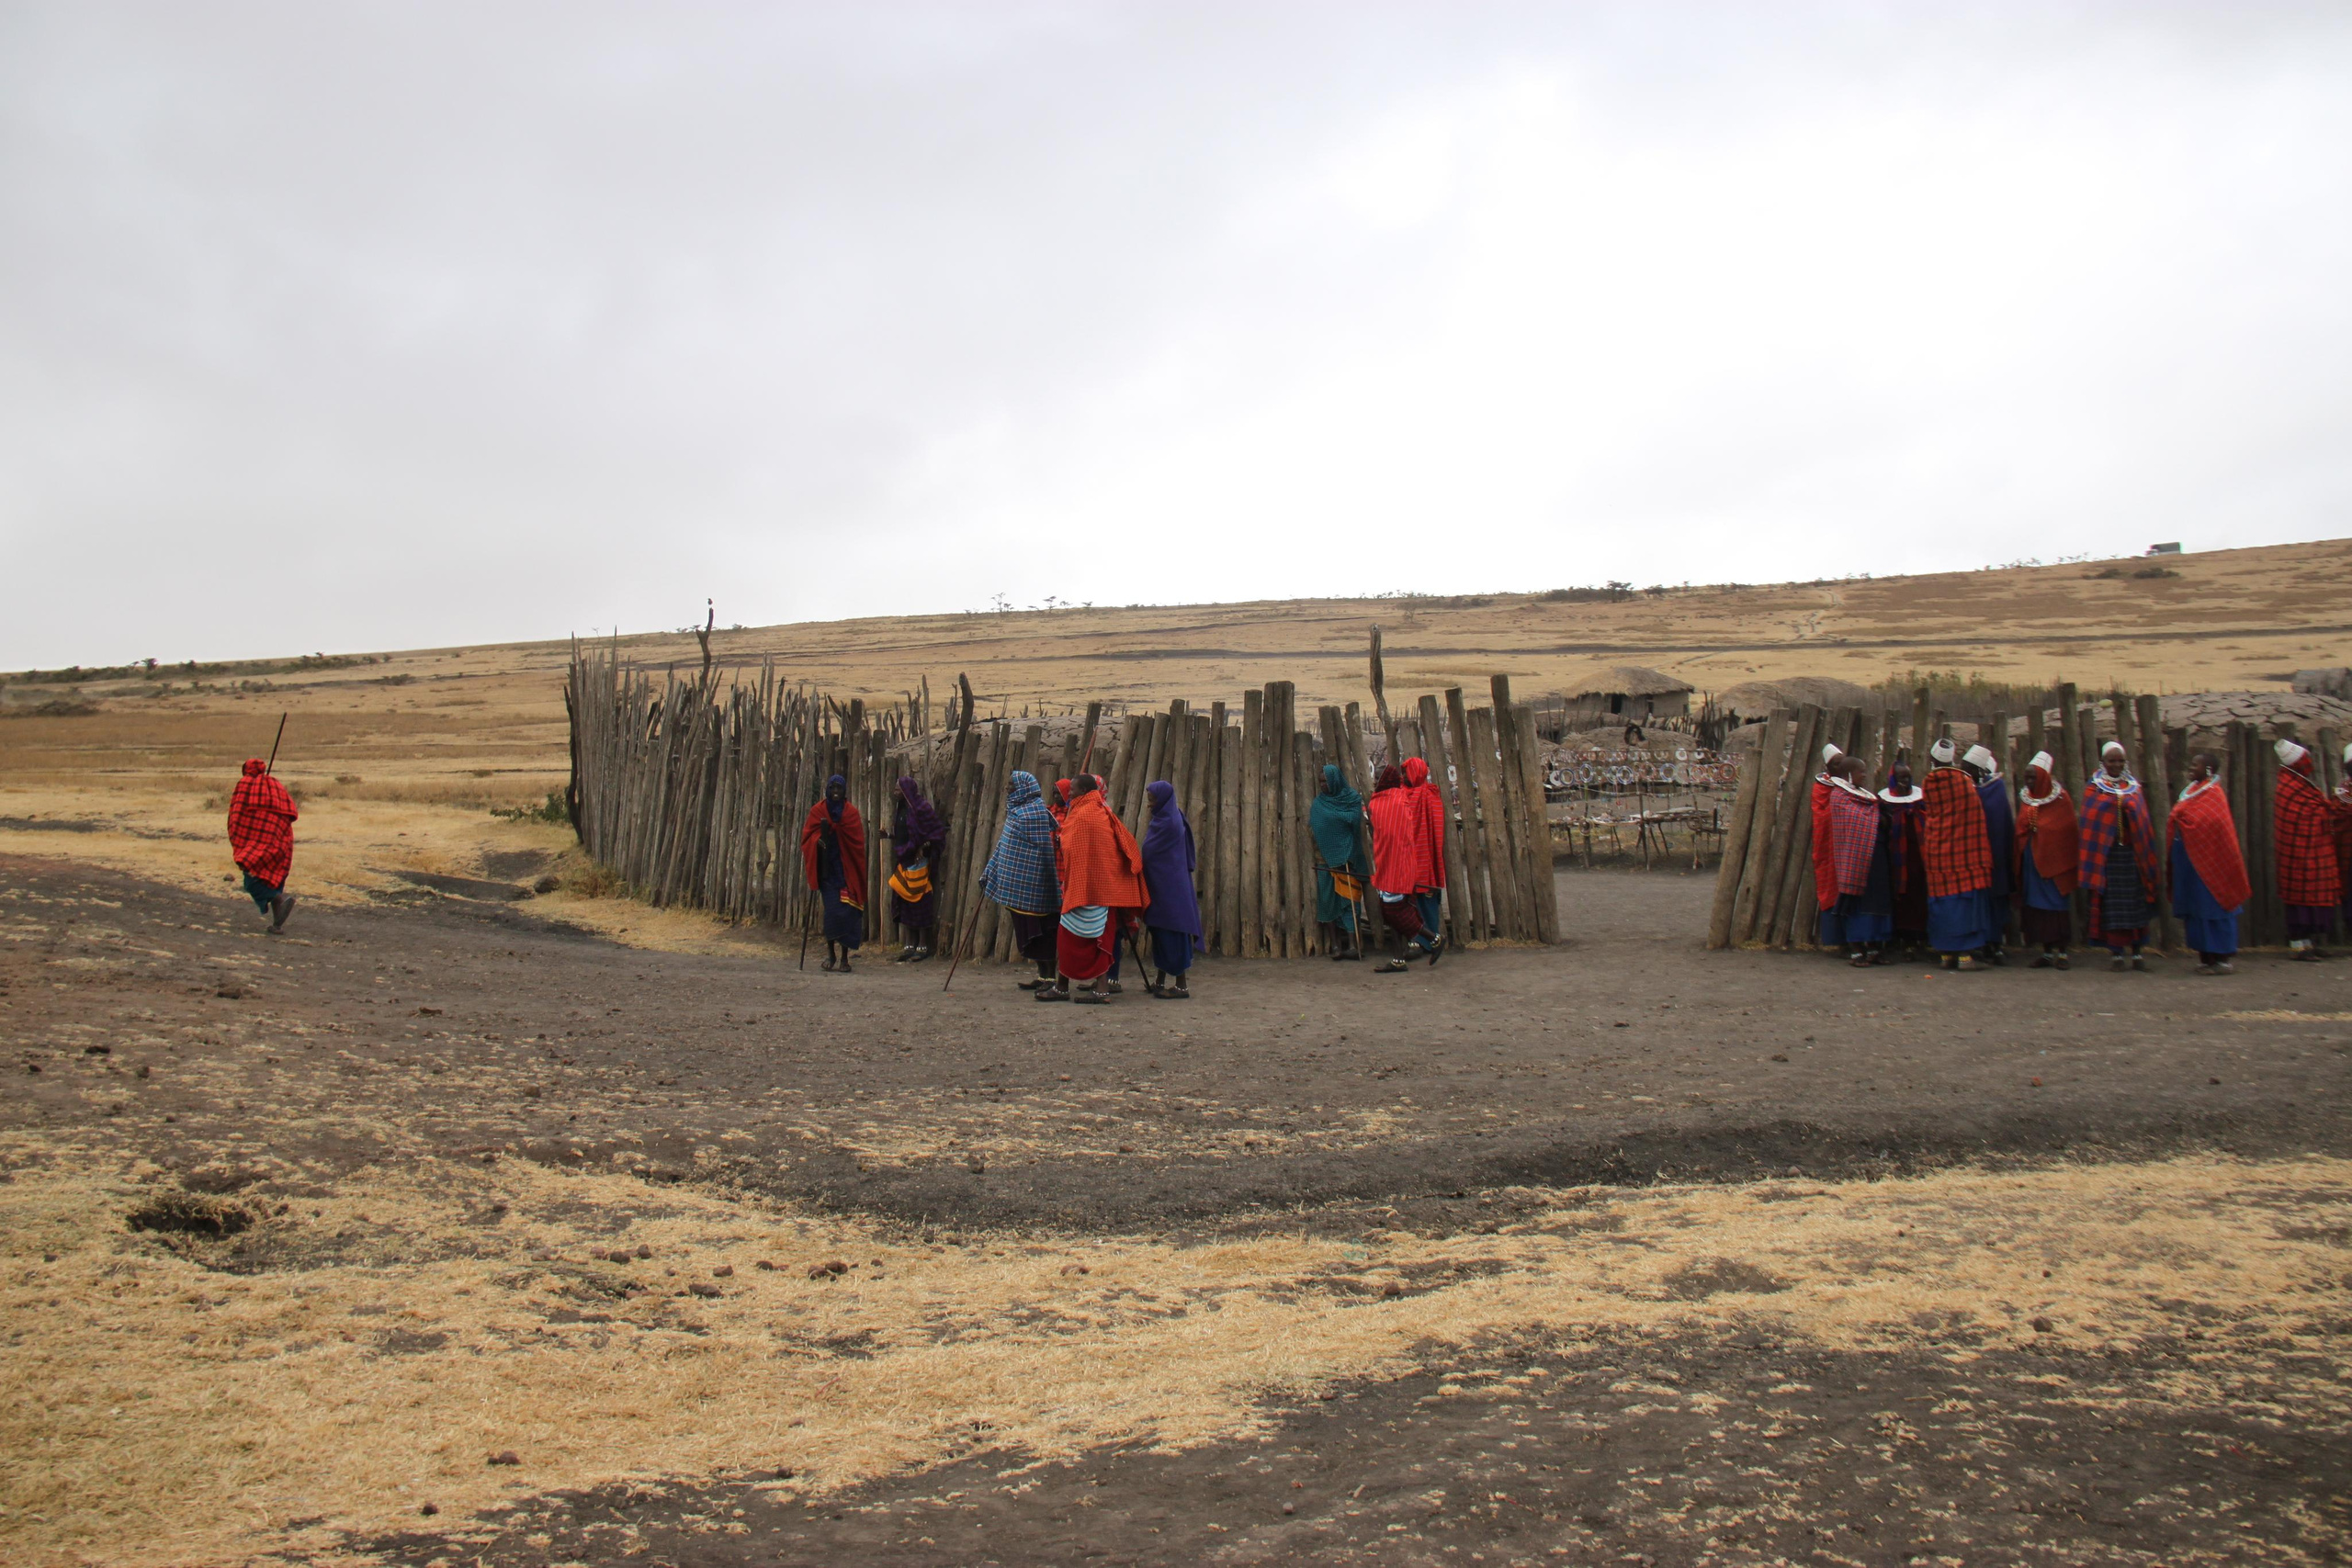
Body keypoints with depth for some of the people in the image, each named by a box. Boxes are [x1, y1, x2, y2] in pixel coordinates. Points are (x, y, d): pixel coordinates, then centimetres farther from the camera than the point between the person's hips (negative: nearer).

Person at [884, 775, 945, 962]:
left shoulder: (920, 808, -11)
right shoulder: (900, 808, 11)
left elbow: (935, 833, -11)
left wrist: (923, 848, -18)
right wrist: (887, 835, 5)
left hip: (917, 861, -8)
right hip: (902, 859, 8)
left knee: (919, 900, -4)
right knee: (905, 901, 8)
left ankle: (923, 946, 2)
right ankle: (910, 944, 14)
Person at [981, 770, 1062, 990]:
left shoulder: (1034, 813, -14)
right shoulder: (1018, 811, 15)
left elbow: (1042, 851, -18)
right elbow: (1004, 846, 23)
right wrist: (989, 873, 25)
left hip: (1029, 884, -9)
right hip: (1020, 884, 9)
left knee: (1038, 932, -6)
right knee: (1030, 932, 12)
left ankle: (1051, 978, -2)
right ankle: (1043, 977, 18)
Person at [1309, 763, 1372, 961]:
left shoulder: (1353, 800, 2)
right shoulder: (1318, 804, 7)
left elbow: (1358, 827, 3)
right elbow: (1311, 831, 6)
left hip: (1347, 859, -2)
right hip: (1325, 860, 2)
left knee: (1348, 900, -6)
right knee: (1327, 901, 0)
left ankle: (1353, 944, -8)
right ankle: (1336, 945, 3)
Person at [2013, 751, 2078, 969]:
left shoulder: (2061, 799, -5)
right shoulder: (2025, 799, 9)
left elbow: (2068, 833, -5)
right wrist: (2021, 862, 5)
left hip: (2053, 860, -4)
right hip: (2031, 860, 4)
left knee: (2057, 905, -4)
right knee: (2037, 907, 4)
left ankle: (2062, 952, 1)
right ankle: (2047, 952, 10)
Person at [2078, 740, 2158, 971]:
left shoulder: (2134, 787, 12)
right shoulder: (2095, 788, 6)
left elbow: (2143, 820, 9)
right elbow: (2089, 823, 3)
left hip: (2132, 853, 2)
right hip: (2107, 853, -2)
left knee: (2135, 900, 2)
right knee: (2111, 902, -3)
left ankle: (2137, 951, 7)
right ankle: (2115, 952, -1)